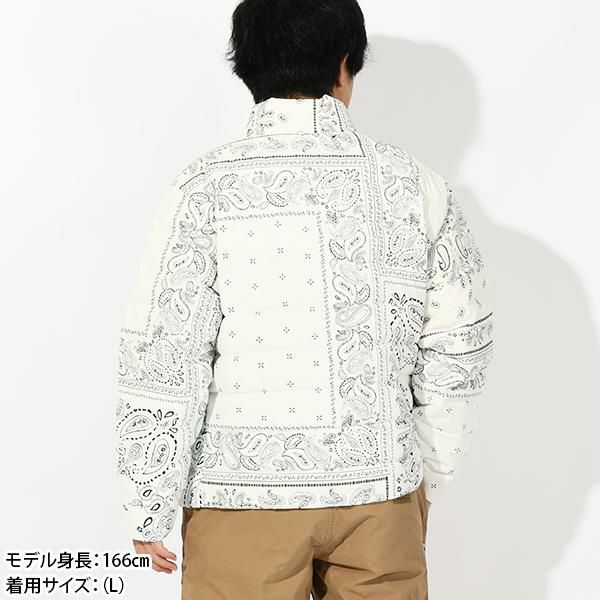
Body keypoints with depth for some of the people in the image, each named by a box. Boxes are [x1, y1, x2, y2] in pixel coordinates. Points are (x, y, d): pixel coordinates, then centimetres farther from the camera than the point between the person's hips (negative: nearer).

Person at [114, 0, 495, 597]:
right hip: (380, 484, 2)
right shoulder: (413, 183, -2)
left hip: (245, 486, -2)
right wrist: (426, 477, 15)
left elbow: (162, 362, -11)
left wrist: (149, 509, -1)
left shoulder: (203, 190, -9)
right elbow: (459, 346, 3)